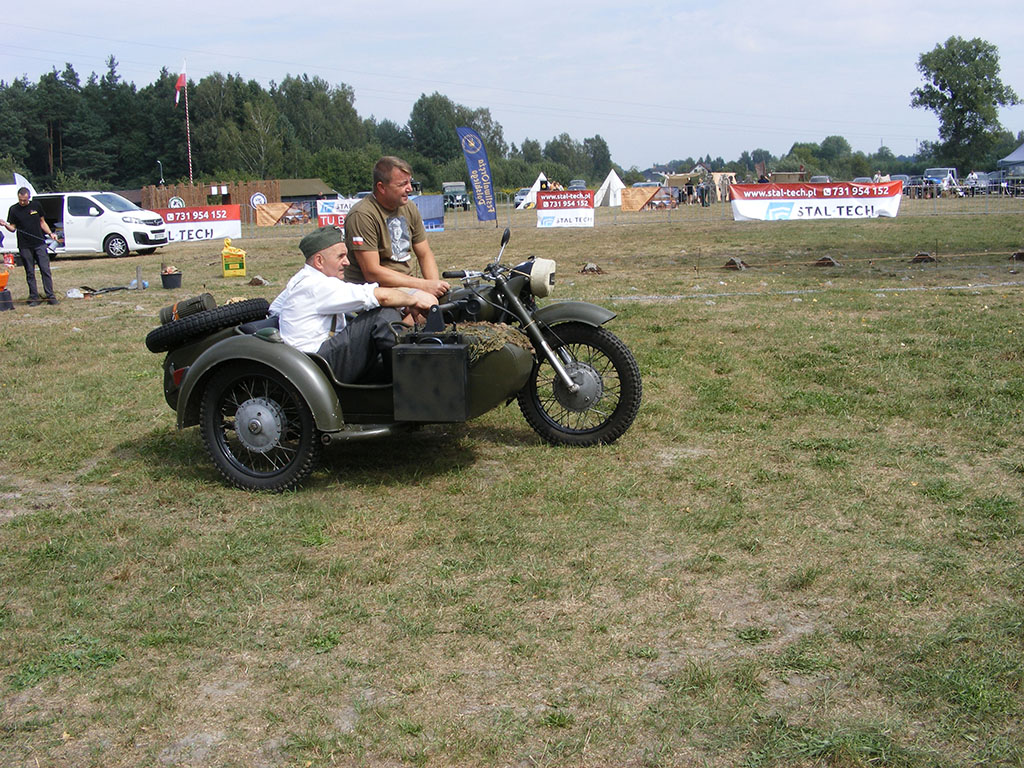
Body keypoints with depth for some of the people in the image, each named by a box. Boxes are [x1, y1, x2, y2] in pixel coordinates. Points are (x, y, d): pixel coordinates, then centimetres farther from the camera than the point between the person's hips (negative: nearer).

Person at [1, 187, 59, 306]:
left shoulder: (36, 206, 7)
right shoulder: (14, 209, 2)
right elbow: (13, 228, 4)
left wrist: (50, 233, 2)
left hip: (39, 244, 1)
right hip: (25, 246, -1)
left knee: (45, 270, -4)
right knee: (30, 273, 4)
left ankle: (50, 296, -1)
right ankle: (34, 298, 9)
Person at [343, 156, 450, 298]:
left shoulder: (409, 208, 10)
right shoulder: (362, 215, -14)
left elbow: (425, 254, 15)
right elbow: (372, 273, -19)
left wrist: (435, 285, -6)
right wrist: (424, 285, -19)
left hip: (407, 284, 7)